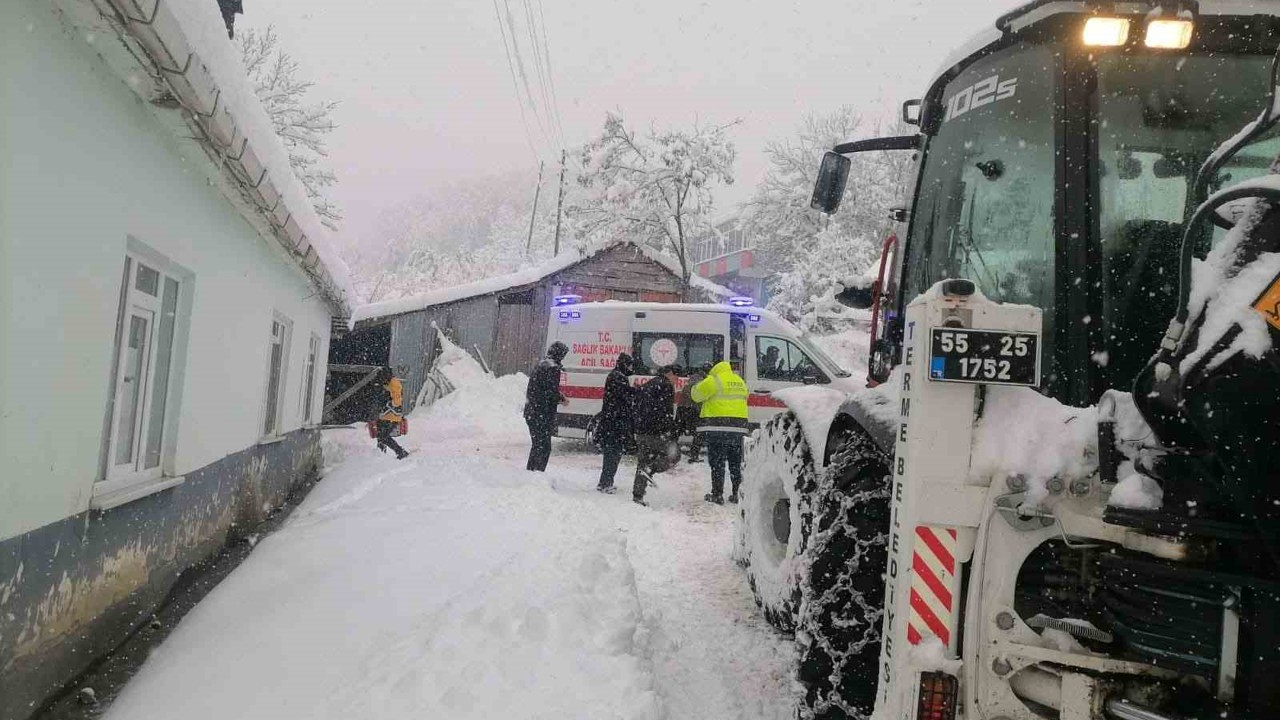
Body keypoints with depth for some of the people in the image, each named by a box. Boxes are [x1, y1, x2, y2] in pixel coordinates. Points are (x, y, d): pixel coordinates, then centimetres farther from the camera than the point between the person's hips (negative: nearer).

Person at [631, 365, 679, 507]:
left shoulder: (645, 386, 23)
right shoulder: (665, 385, -4)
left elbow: (637, 410, 23)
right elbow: (665, 411, -14)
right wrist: (671, 428, -10)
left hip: (640, 431, 8)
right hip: (657, 432, -8)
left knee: (642, 463, 12)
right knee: (673, 455, 5)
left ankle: (637, 496, 10)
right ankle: (650, 469, -14)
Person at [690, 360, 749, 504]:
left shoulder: (714, 381, -5)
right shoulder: (740, 382, 17)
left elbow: (696, 395, -2)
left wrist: (696, 386, 20)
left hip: (718, 427, -6)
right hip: (738, 427, 6)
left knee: (717, 462, 0)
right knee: (736, 463, 14)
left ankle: (717, 494, 0)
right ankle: (738, 494, 17)